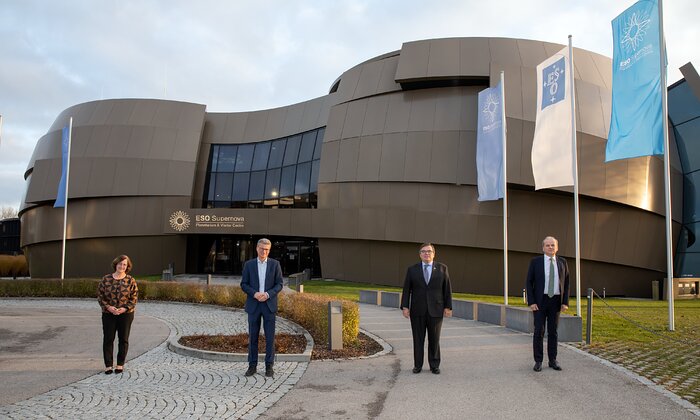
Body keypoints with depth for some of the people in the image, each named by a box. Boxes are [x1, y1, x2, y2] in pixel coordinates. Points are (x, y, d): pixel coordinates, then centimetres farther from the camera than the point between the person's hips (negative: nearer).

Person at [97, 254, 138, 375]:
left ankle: (120, 364, 17)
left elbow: (134, 298, -3)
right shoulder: (106, 279, 1)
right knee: (108, 339, 3)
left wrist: (124, 308, -16)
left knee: (123, 339, 5)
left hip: (126, 314, -1)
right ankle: (108, 365, 12)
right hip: (108, 314, 1)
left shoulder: (131, 281, -3)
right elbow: (100, 296, 1)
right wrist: (108, 307, -13)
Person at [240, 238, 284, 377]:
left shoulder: (275, 264, 2)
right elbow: (244, 284, 2)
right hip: (253, 304, 1)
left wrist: (268, 294, -15)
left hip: (269, 304, -1)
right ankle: (252, 366, 14)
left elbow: (279, 284, 1)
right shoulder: (249, 264, 4)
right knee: (252, 336, 5)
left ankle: (269, 366, 9)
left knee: (270, 337, 0)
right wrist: (255, 294, -15)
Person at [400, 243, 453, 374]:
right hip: (417, 311, 0)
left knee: (434, 339, 6)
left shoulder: (442, 268, 4)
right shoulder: (412, 270, 4)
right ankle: (417, 365, 14)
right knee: (418, 339, 5)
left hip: (435, 310, 0)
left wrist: (448, 307, -1)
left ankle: (434, 365, 17)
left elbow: (447, 289, 4)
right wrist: (405, 306, -3)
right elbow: (406, 289, 4)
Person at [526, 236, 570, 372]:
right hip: (540, 301, -2)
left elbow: (566, 283, 7)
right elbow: (529, 282, -2)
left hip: (556, 301, 2)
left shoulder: (562, 262, 5)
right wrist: (531, 302, -10)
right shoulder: (536, 262, -2)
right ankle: (538, 361, 6)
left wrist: (565, 302, -2)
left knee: (553, 331, 8)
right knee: (539, 331, -1)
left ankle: (553, 360, 16)